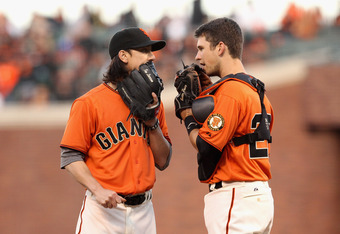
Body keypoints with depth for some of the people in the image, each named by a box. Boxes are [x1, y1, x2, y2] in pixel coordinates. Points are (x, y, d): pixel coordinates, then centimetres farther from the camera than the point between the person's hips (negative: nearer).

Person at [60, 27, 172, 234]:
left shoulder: (151, 101, 12)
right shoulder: (89, 103, -5)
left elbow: (163, 161, 11)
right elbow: (70, 157, -7)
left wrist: (152, 122, -2)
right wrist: (98, 190, -20)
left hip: (143, 211, 5)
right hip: (103, 209, -5)